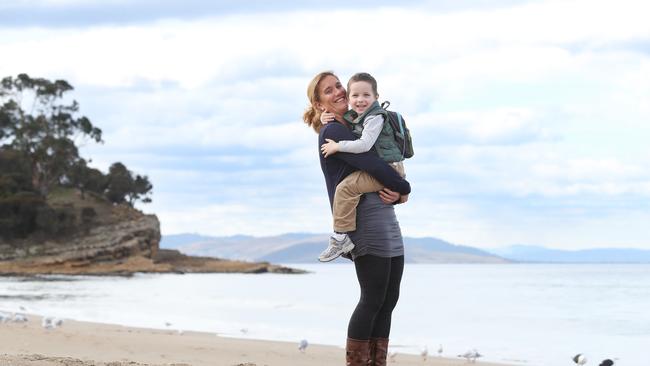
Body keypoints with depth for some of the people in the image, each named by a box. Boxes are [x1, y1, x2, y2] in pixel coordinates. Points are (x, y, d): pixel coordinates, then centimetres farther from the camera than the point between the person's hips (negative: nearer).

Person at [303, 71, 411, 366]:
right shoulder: (332, 133, -7)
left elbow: (378, 168, 16)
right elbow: (372, 164, -17)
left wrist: (395, 193, -5)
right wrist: (404, 189, -3)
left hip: (387, 219, 9)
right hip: (365, 221, -9)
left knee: (389, 299, 7)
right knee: (373, 299, -9)